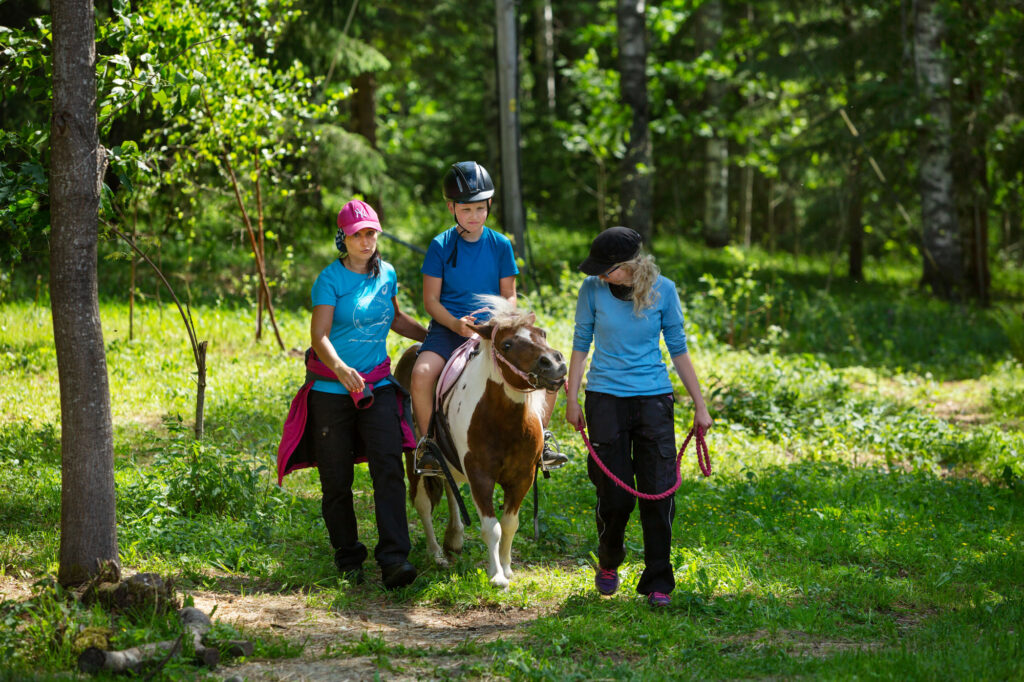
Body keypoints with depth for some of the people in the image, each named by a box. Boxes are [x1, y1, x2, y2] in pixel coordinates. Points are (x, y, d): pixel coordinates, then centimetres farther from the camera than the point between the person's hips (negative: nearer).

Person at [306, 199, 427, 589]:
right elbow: (319, 336, -19)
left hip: (377, 386, 3)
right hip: (332, 391, -3)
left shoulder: (386, 274, 9)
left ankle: (393, 559, -19)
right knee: (336, 480, 3)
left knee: (389, 468, -14)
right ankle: (348, 559, 18)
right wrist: (340, 368, -37)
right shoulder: (331, 279, -8)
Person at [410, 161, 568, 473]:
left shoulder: (501, 245, 5)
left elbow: (509, 294, 8)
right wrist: (456, 324, -19)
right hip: (449, 328, -2)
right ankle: (427, 442, -10)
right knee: (422, 373, -32)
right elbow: (431, 299, -2)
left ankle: (540, 439, 4)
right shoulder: (441, 246, -1)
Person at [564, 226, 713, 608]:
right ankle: (608, 563, 27)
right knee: (615, 494, -1)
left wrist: (699, 405, 4)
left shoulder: (662, 290, -4)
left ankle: (658, 582, 6)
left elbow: (678, 349, 3)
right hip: (605, 398, 0)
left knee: (658, 491, -5)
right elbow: (581, 344, 5)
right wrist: (571, 400, 3)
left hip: (653, 397, 0)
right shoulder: (593, 290, -4)